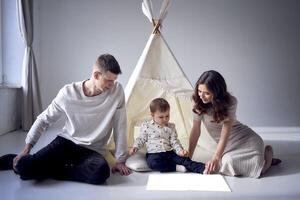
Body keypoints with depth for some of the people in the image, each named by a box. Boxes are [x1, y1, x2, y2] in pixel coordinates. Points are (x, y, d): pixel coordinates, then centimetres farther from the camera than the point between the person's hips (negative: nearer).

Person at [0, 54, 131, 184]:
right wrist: (26, 149, -3)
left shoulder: (117, 90, -12)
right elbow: (44, 119, 2)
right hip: (66, 141, 0)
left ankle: (47, 169, -11)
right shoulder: (68, 92, -10)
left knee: (101, 172, -34)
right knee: (24, 167, -23)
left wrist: (120, 160, -3)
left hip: (92, 150, 1)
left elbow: (120, 127, -6)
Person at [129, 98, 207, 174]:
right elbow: (141, 139, 10)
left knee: (184, 159, -22)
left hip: (169, 153, 3)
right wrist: (135, 147, -8)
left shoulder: (171, 127, 12)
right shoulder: (146, 125, 4)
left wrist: (180, 150, -11)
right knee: (152, 162, -37)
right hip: (154, 154, -2)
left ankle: (203, 168, -31)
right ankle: (176, 167, -30)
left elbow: (174, 141, 7)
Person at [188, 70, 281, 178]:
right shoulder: (199, 103, -9)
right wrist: (188, 157, -9)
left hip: (245, 139, -4)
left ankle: (267, 152, 11)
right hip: (228, 145, 4)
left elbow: (225, 133, -20)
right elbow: (196, 131, -6)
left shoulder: (229, 102, -18)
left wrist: (216, 158, -23)